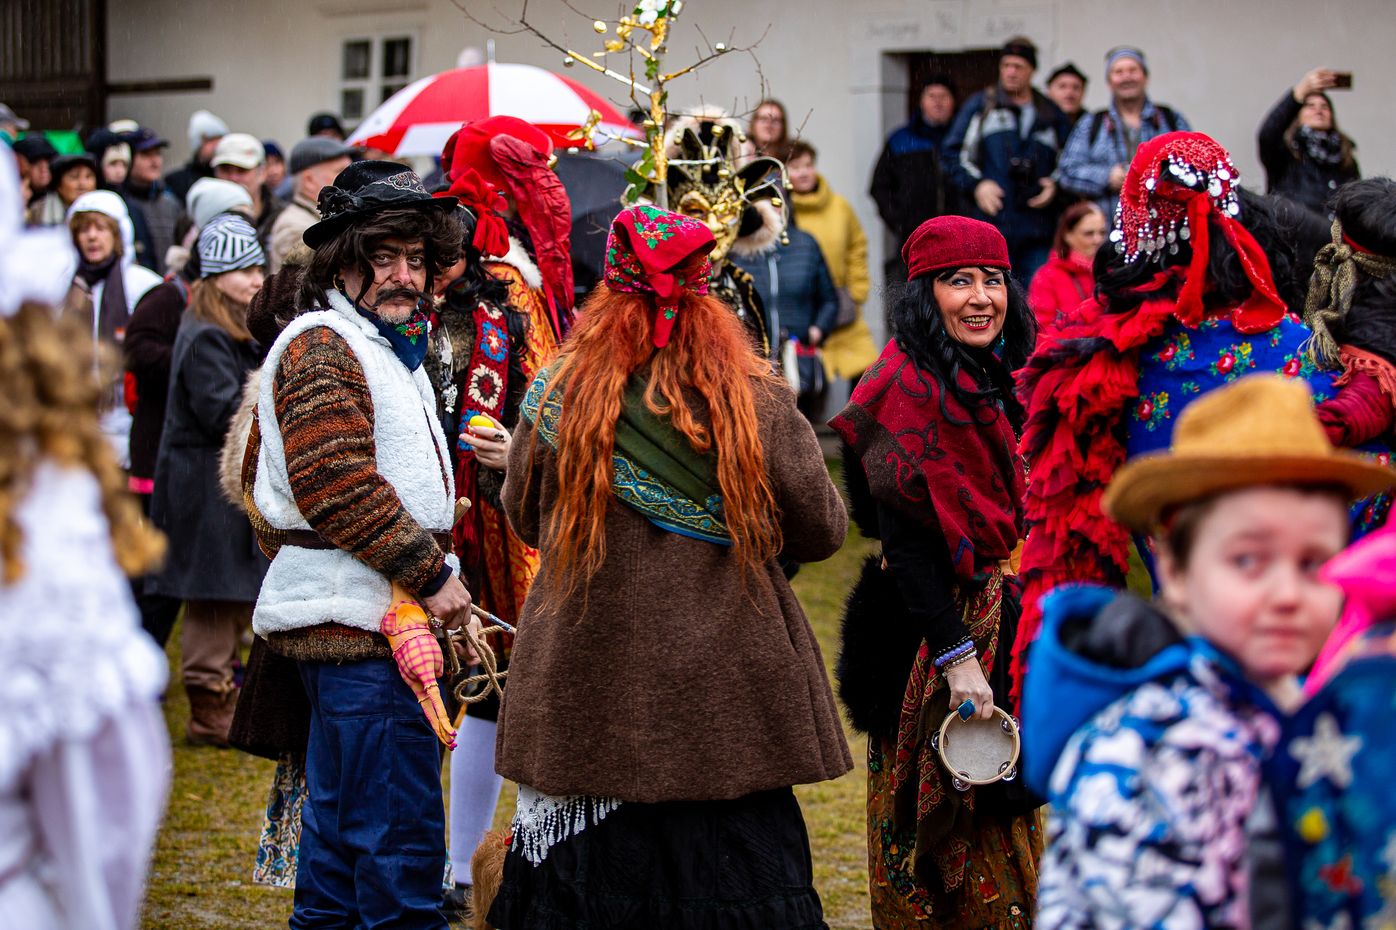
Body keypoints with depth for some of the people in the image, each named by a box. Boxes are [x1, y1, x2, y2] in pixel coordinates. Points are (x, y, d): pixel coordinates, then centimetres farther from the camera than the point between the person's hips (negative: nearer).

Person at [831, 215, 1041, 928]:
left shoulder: (998, 380, 10)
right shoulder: (913, 388, -18)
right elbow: (906, 536, -21)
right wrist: (954, 654, -24)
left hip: (999, 616, 9)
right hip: (936, 621, -9)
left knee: (999, 811, 17)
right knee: (946, 820, 1)